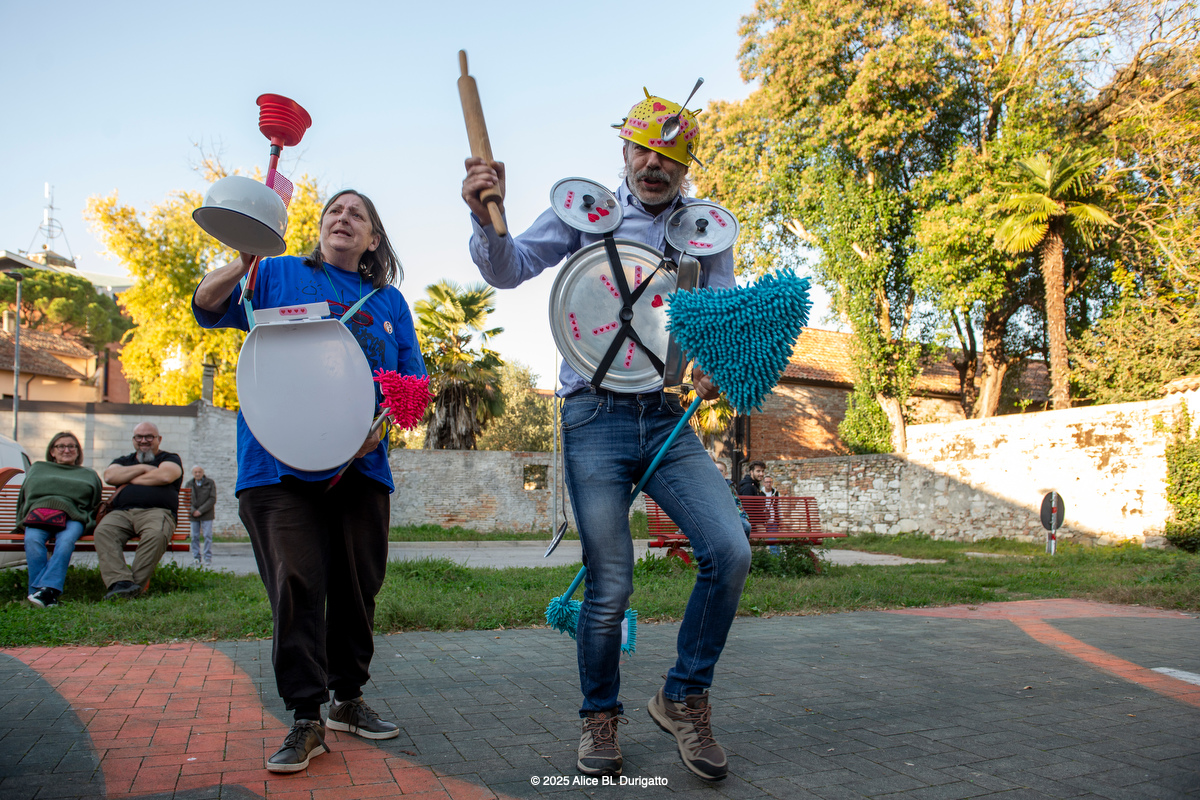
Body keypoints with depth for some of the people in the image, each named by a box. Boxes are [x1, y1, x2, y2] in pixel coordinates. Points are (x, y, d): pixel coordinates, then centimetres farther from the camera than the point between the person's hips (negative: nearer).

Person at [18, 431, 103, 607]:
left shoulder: (89, 474, 31)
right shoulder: (37, 469, 35)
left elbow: (96, 506, 23)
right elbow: (24, 499, 30)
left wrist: (89, 521, 2)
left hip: (73, 518, -1)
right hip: (38, 515, 1)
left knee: (66, 541, -37)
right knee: (32, 540, -35)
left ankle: (48, 589, -50)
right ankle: (38, 592, -43)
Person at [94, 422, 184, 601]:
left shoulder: (170, 459, 22)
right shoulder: (123, 460, 34)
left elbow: (165, 476, -3)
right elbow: (110, 476, 10)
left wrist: (128, 481, 7)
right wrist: (142, 468, 7)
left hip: (156, 511, -3)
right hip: (121, 512, 3)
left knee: (156, 534, -39)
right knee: (103, 531, -32)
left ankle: (137, 585, -37)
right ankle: (120, 582, -43)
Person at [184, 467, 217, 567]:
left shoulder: (210, 483, 0)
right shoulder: (189, 484, 8)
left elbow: (212, 499, -5)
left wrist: (201, 511, -13)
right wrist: (193, 511, -10)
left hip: (207, 515, -2)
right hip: (193, 515, 2)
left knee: (207, 536, -6)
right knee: (194, 536, 2)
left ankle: (208, 558, -2)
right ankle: (196, 558, 9)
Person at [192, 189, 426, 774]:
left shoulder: (389, 301, 16)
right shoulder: (279, 275, 12)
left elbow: (414, 381, 12)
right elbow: (207, 306, 1)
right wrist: (244, 260, -18)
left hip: (360, 464, 3)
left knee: (357, 585, 8)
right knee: (297, 584, -8)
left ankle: (349, 699, 25)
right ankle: (305, 720, 2)